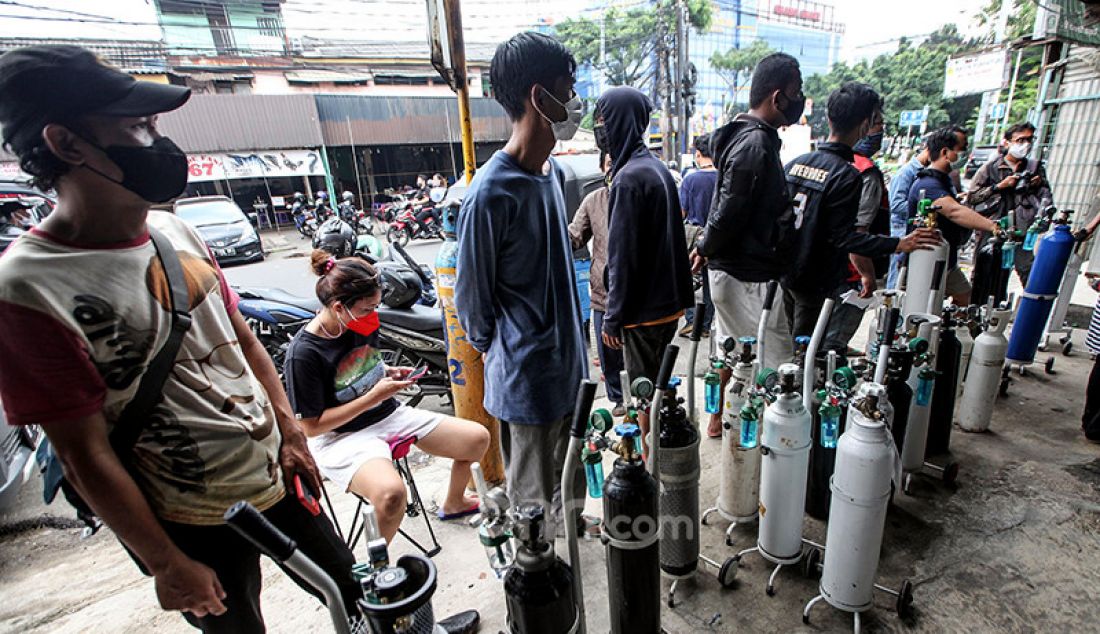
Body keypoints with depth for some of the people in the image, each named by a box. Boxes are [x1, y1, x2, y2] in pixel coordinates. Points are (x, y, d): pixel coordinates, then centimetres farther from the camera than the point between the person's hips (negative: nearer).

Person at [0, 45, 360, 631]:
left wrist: (291, 434, 6)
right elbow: (85, 456, -17)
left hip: (277, 473, 6)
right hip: (195, 523, -5)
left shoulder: (176, 232, -1)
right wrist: (167, 565, -9)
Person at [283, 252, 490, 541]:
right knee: (391, 493, -39)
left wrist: (390, 374, -1)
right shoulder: (303, 354, -20)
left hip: (389, 414, 7)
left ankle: (453, 504, 30)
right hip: (343, 436, -7)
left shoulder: (363, 325, 1)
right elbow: (310, 427, -16)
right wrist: (374, 396, -21)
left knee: (478, 438, 0)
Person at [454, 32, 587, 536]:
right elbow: (472, 296, -13)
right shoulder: (491, 193, -24)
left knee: (569, 486, 26)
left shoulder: (551, 171, 5)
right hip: (527, 377, -8)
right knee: (533, 499, 13)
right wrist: (495, 350, 3)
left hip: (566, 364, 8)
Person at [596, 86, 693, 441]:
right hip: (667, 302, 10)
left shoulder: (629, 177, -19)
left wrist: (613, 317, -14)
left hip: (642, 309, -10)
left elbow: (623, 256, -20)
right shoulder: (658, 168, 11)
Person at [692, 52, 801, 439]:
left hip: (730, 267, 10)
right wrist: (705, 249, -8)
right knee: (775, 363, 1)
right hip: (749, 274, -10)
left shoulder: (749, 136, 13)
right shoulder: (756, 144, -20)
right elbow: (730, 212, -23)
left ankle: (720, 419, 37)